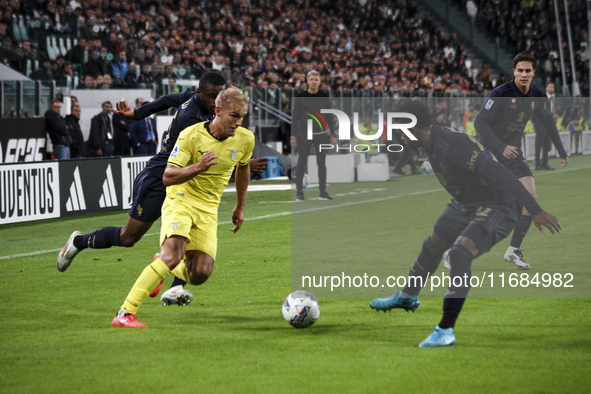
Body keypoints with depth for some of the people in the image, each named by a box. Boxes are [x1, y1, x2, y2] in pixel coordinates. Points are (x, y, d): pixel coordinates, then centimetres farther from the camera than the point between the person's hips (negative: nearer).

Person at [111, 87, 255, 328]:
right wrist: (198, 167, -35)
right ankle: (125, 314, -28)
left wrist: (240, 207, 25)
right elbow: (167, 177, -19)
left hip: (208, 209, 5)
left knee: (199, 276, -9)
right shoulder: (191, 135, -16)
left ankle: (163, 265, 28)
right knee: (173, 255, -29)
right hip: (180, 200, -4)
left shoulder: (245, 139, -2)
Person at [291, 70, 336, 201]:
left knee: (322, 163, 2)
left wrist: (333, 135, 5)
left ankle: (323, 192, 8)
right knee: (302, 163, -2)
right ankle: (299, 191, 4)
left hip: (321, 135, 1)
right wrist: (293, 135, -3)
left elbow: (329, 117, 9)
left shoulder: (324, 97, 5)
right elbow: (295, 117, 2)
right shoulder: (301, 97, 0)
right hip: (304, 135, -1)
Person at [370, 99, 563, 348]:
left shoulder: (453, 146, -32)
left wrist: (535, 211, -41)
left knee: (459, 253, -29)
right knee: (433, 245, 23)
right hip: (467, 204, 10)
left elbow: (499, 173, -37)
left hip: (497, 208, -10)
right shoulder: (434, 143, -2)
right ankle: (407, 297, 50)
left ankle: (446, 331, -26)